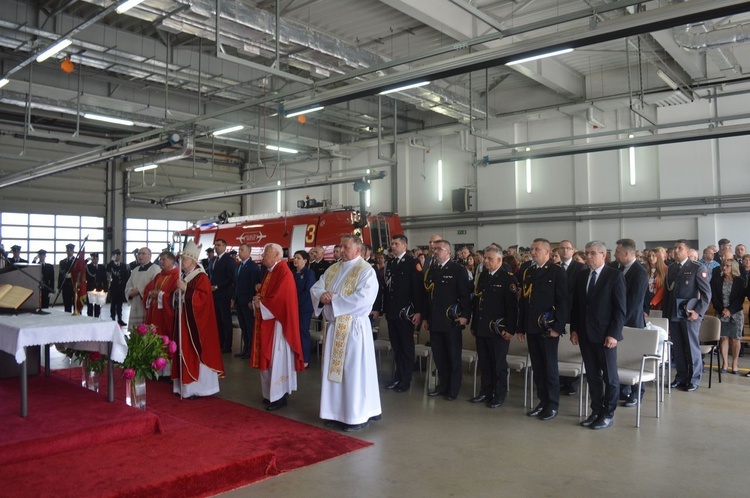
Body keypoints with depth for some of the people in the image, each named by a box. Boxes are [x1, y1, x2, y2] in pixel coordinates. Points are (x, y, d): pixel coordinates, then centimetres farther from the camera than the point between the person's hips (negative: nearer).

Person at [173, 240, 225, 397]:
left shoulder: (201, 277, -13)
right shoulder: (184, 277, 13)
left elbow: (203, 297, -23)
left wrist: (186, 289, -26)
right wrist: (177, 292, 3)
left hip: (196, 321, -9)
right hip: (184, 319, 9)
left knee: (196, 350, -4)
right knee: (186, 350, 10)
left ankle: (199, 386, 4)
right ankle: (187, 384, 18)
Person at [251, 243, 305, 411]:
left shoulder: (283, 272, -16)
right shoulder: (269, 271, 13)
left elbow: (280, 299, -23)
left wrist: (260, 303, -12)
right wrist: (257, 299, -4)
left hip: (277, 321, -9)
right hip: (266, 321, 9)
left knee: (277, 358, -3)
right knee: (268, 357, 13)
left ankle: (280, 396, 5)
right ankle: (271, 393, 22)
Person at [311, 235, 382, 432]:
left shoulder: (366, 271, -10)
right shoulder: (333, 269, 12)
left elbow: (363, 299, -23)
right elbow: (315, 289, 9)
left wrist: (334, 300, -17)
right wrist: (322, 296, -15)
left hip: (353, 327, -7)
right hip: (333, 326, 7)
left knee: (353, 371, -1)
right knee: (334, 369, 12)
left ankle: (358, 415, 10)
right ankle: (337, 411, 24)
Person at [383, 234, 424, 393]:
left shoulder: (412, 263, -8)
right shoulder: (389, 263, 11)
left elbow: (418, 288, -13)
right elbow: (387, 287, 10)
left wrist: (418, 311, -17)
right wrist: (385, 308, 9)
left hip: (405, 311, -5)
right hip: (391, 311, 5)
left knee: (406, 347, 5)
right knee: (396, 347, 12)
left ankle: (406, 380, 15)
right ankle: (397, 377, 22)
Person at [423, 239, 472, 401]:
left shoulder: (458, 270, -5)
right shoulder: (431, 271, 13)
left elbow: (465, 295, -10)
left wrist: (465, 316, -17)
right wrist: (425, 318, 14)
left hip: (452, 321, -5)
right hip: (435, 321, 6)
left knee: (453, 357, 5)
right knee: (439, 355, 11)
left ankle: (454, 389, 17)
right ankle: (443, 384, 26)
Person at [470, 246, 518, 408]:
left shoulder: (508, 278, -8)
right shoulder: (481, 277, 12)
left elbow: (512, 306, -12)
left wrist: (510, 329, -17)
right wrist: (473, 325, 13)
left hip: (499, 330, -6)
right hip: (481, 329, 6)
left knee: (499, 364, 5)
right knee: (484, 363, 13)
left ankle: (499, 396, 17)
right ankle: (485, 392, 25)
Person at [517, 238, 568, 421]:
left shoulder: (557, 272, -5)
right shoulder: (527, 272, 13)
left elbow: (563, 301, -10)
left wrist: (557, 327, -16)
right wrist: (521, 327, 11)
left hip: (548, 329, -5)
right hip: (531, 328, 6)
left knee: (550, 368, 3)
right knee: (537, 368, 11)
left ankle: (552, 405, 14)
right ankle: (543, 401, 22)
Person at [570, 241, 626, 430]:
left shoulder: (615, 276, -6)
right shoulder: (581, 276, 9)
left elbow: (620, 308, -10)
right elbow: (575, 305, 13)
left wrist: (614, 334, -15)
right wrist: (574, 329, 5)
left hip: (605, 335, -5)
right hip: (585, 334, 5)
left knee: (610, 376, 6)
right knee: (592, 376, 12)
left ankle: (608, 414, 18)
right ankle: (596, 411, 22)